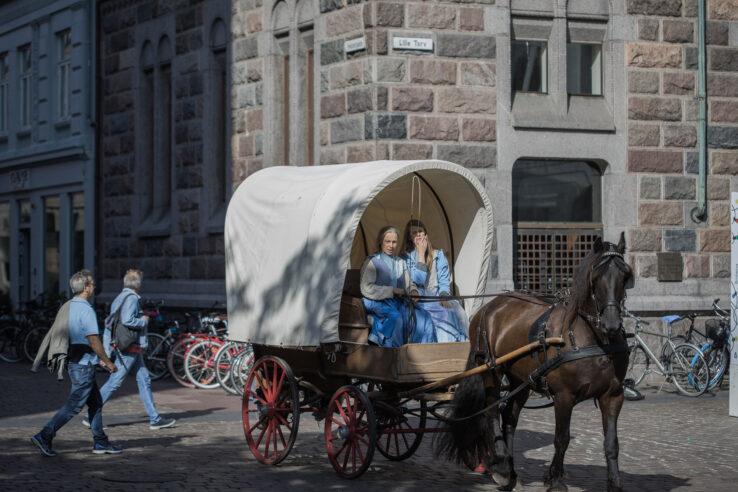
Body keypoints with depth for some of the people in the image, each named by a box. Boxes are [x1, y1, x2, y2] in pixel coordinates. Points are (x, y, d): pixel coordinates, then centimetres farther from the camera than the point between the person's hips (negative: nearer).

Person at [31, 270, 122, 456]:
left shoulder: (68, 307, 11)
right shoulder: (86, 310, -18)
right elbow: (93, 341, -20)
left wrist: (100, 358, 25)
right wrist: (108, 362, -9)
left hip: (73, 362, 10)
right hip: (84, 364, -10)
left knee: (95, 402, 15)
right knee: (74, 405, -5)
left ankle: (100, 443, 18)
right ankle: (44, 437, -5)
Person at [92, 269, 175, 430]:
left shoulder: (118, 299, 16)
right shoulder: (131, 298, -13)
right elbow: (127, 320, -27)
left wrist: (107, 351, 17)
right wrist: (144, 320, -9)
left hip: (133, 350, 10)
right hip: (129, 349, -10)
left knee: (144, 380, 8)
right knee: (114, 382, -6)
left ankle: (155, 419, 9)